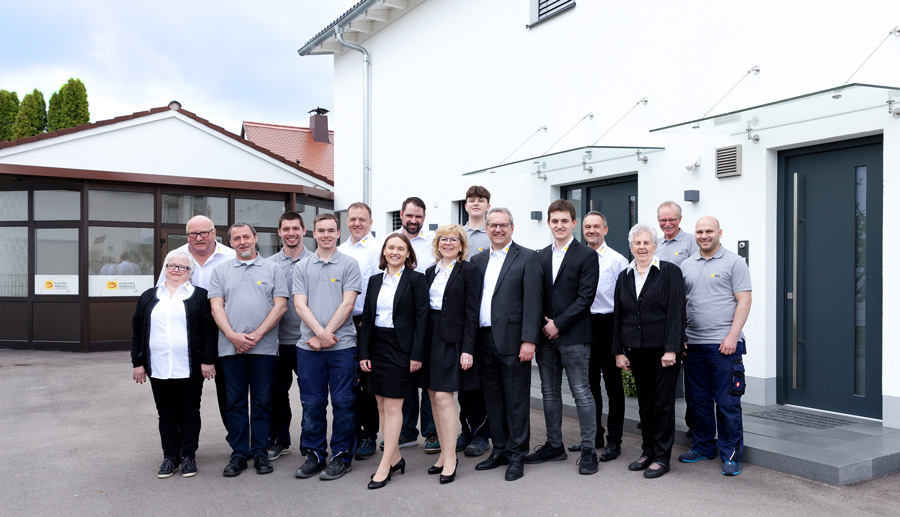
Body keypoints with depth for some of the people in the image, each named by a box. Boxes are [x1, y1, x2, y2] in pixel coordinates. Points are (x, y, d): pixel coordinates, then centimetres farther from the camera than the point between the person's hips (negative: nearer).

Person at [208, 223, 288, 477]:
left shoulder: (272, 269, 8)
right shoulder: (220, 271, 13)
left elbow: (280, 306, 0)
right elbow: (216, 306, 4)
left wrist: (257, 334, -10)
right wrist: (233, 335, -11)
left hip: (264, 347, -1)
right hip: (230, 348, 1)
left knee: (262, 401, 4)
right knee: (235, 402, 5)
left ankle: (260, 452, 14)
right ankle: (238, 454, 14)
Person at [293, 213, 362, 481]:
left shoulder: (349, 265, 3)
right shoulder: (302, 267, 11)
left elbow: (347, 304, -5)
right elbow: (300, 305, 2)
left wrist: (325, 334, -10)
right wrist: (320, 333, -12)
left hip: (342, 345, -2)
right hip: (308, 345, 2)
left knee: (343, 403, 2)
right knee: (312, 403, 8)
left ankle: (341, 456, 14)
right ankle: (313, 455, 21)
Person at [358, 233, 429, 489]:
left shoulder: (416, 279, -4)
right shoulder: (375, 280, 11)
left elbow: (421, 317, -8)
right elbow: (366, 318, 10)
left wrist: (416, 354, -13)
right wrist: (364, 353, 3)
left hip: (400, 348, -6)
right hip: (376, 346, 6)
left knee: (393, 406, -4)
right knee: (382, 405, 10)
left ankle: (385, 467, 2)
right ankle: (395, 458, 23)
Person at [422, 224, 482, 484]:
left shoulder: (469, 271, -3)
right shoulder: (431, 272, 14)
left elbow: (472, 313, -8)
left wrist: (467, 349, -15)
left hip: (453, 340, -6)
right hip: (430, 338, 6)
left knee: (443, 396, -11)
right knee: (434, 396, 8)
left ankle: (451, 457, -1)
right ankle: (444, 452, 19)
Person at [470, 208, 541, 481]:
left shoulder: (527, 258, -1)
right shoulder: (478, 260, 14)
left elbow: (532, 301, -8)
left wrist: (529, 340, -15)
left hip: (512, 340, -5)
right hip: (484, 340, 5)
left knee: (516, 399, 2)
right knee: (492, 397, 13)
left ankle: (516, 455, 14)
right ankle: (500, 450, 26)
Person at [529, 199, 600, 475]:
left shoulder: (587, 255, -4)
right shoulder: (541, 256, 13)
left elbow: (586, 297, -11)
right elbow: (537, 295, 13)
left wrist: (558, 324, -14)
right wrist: (542, 324, -1)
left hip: (573, 335, -6)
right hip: (545, 336, 6)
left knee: (581, 393, -1)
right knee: (549, 392, 12)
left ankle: (588, 450, 8)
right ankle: (554, 445, 24)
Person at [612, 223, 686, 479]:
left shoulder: (670, 272, -4)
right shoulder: (624, 277, 10)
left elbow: (676, 312, -10)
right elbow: (618, 316, 11)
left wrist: (671, 349, -16)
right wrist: (619, 351, 5)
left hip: (663, 349, -5)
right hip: (636, 350, 5)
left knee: (663, 402, 2)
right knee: (644, 402, 13)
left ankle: (662, 456, 12)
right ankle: (648, 451, 24)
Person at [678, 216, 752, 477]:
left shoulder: (734, 262, -1)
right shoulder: (687, 265, 14)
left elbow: (744, 301, -7)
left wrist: (732, 336, -15)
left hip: (724, 344, -5)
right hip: (693, 344, 5)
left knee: (727, 402, -1)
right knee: (699, 400, 13)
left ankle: (731, 455, 9)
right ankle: (702, 447, 26)